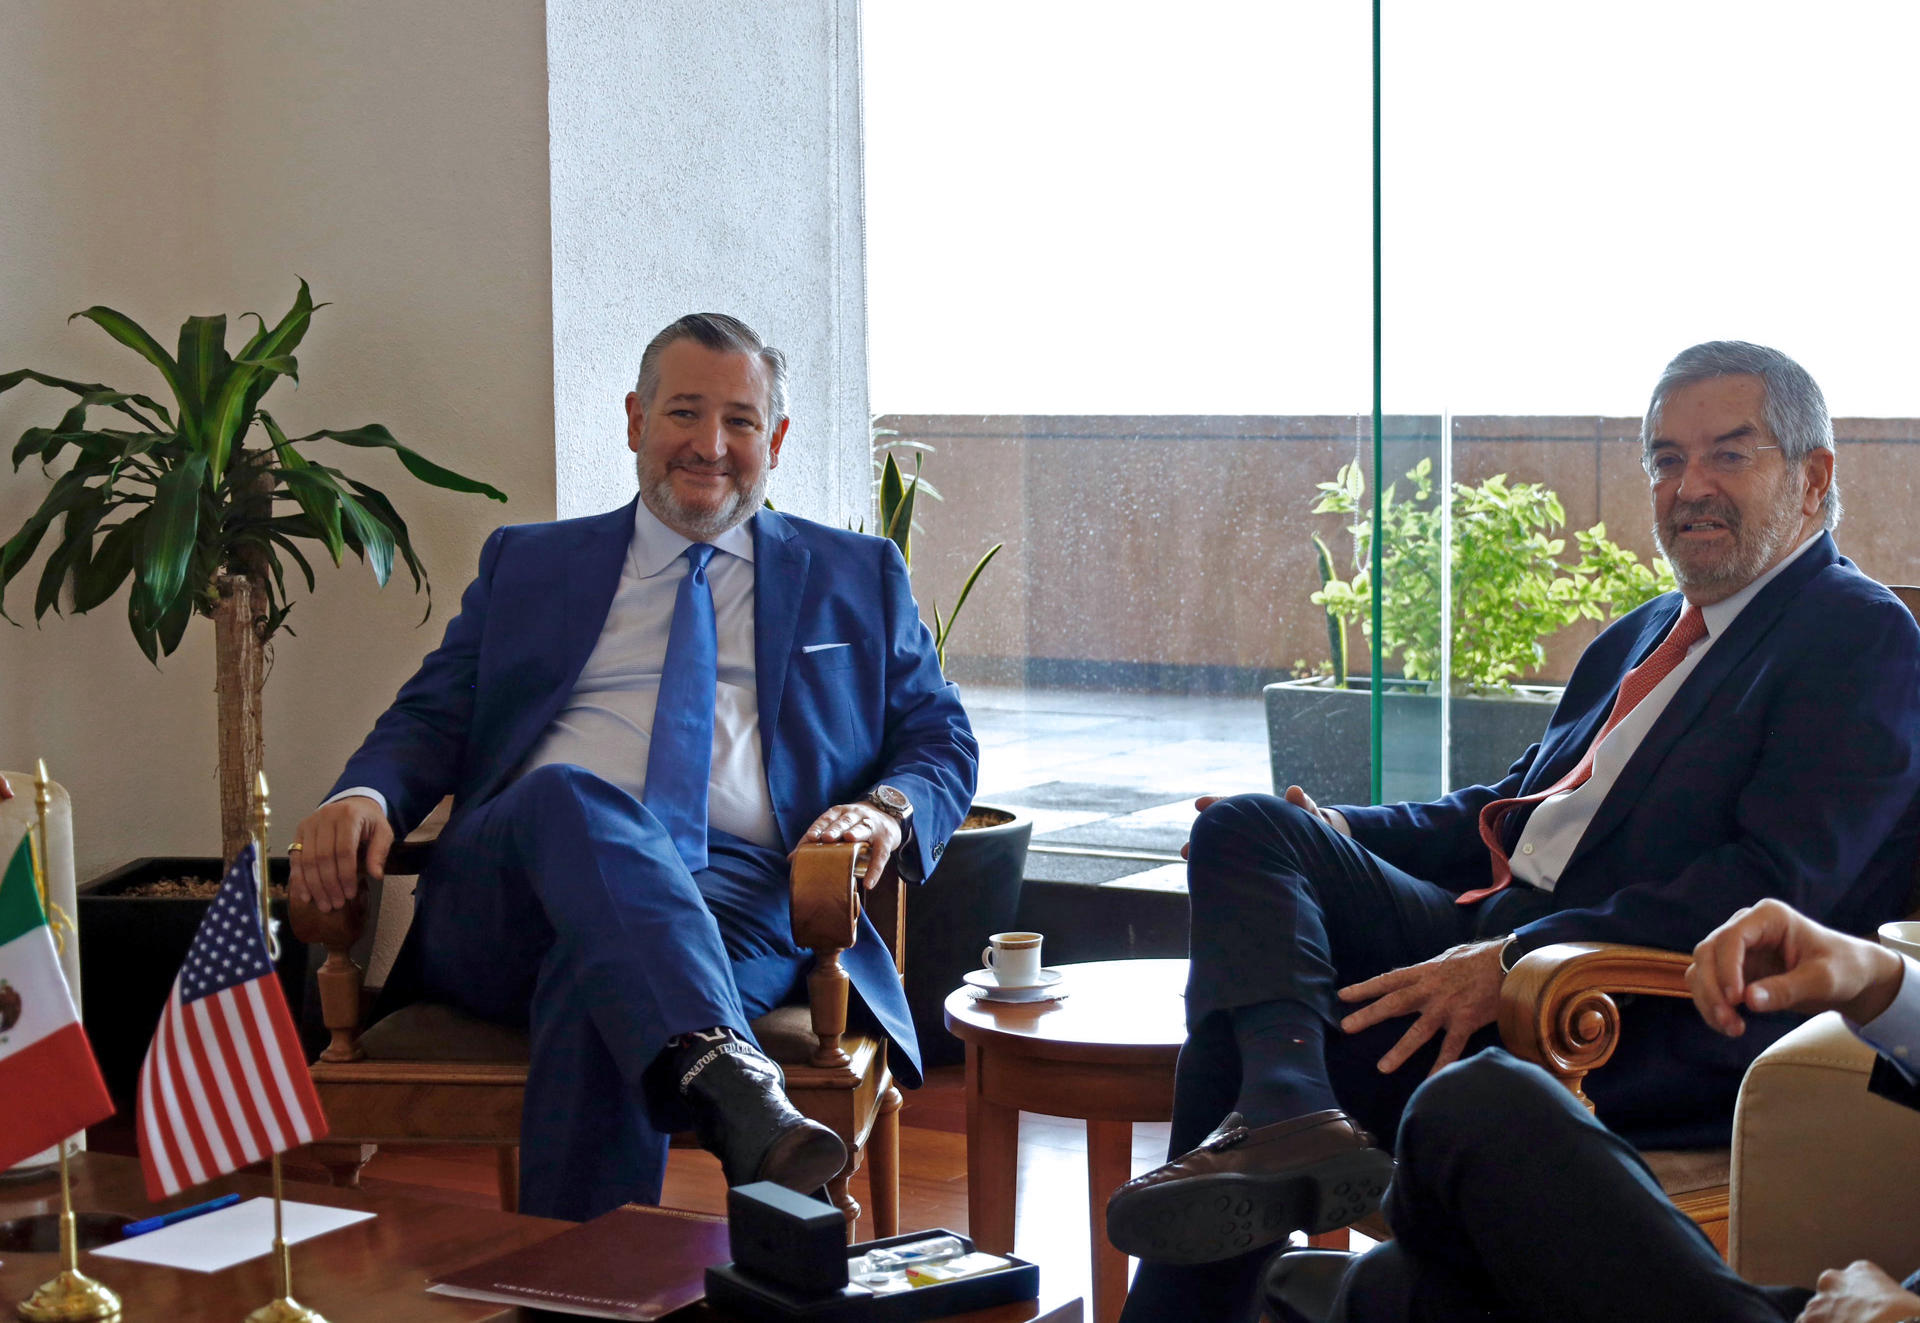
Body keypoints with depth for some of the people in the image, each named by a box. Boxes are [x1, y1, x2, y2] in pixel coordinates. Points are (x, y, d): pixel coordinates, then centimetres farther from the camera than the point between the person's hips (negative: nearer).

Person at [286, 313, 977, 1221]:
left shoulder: (857, 579, 26)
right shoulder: (527, 565, 27)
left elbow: (941, 739, 20)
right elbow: (430, 720, 20)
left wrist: (887, 809, -5)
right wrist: (363, 797, -5)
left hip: (741, 898, 0)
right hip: (510, 899, 1)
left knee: (604, 967, -38)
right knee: (568, 795, -38)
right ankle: (719, 1074, -59)